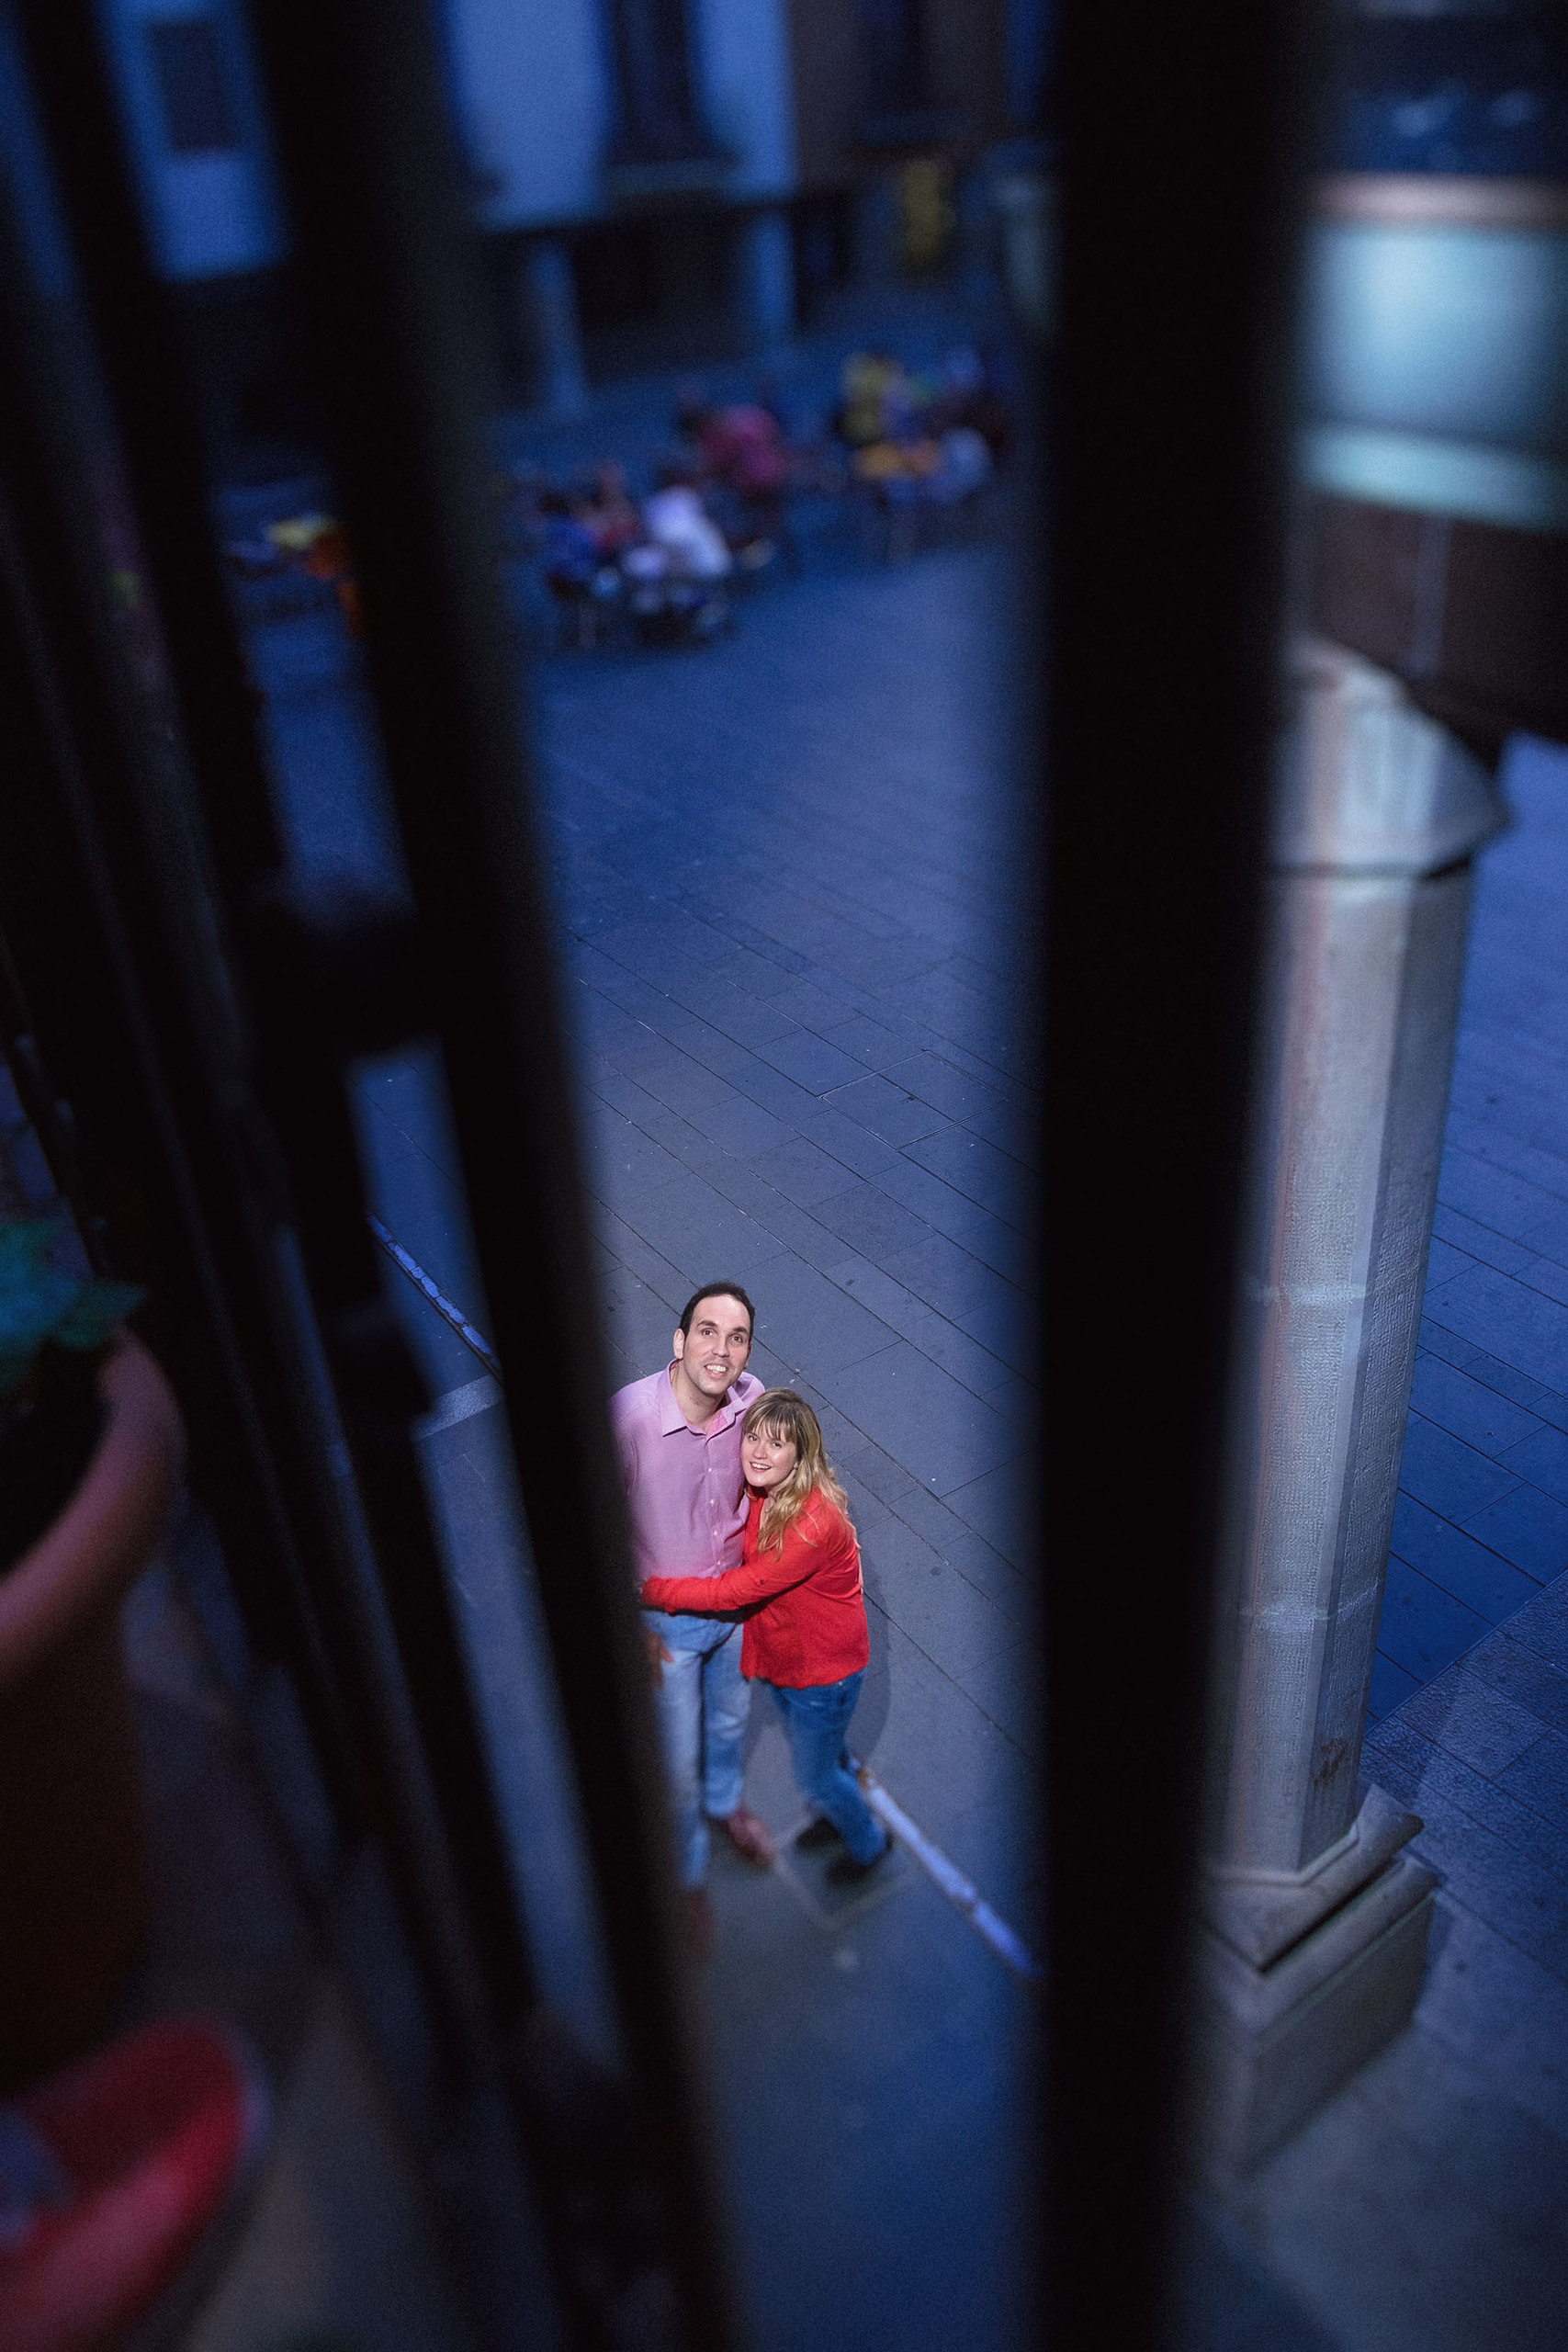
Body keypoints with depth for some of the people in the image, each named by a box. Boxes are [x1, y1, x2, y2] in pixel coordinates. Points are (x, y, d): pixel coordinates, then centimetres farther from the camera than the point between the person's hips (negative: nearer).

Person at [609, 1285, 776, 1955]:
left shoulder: (750, 1398, -20)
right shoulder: (629, 1415, -34)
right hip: (666, 1618, -4)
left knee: (729, 1717, 31)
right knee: (679, 1763, 15)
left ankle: (725, 1803, 63)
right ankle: (687, 1876, 43)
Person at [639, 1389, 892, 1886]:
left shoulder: (814, 1523, -39)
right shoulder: (756, 1492, -15)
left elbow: (736, 1590, -34)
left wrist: (650, 1590, -28)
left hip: (822, 1670, -7)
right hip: (778, 1655, 7)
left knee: (814, 1775, 17)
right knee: (818, 1747, 31)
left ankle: (869, 1842, 47)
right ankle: (843, 1812, 61)